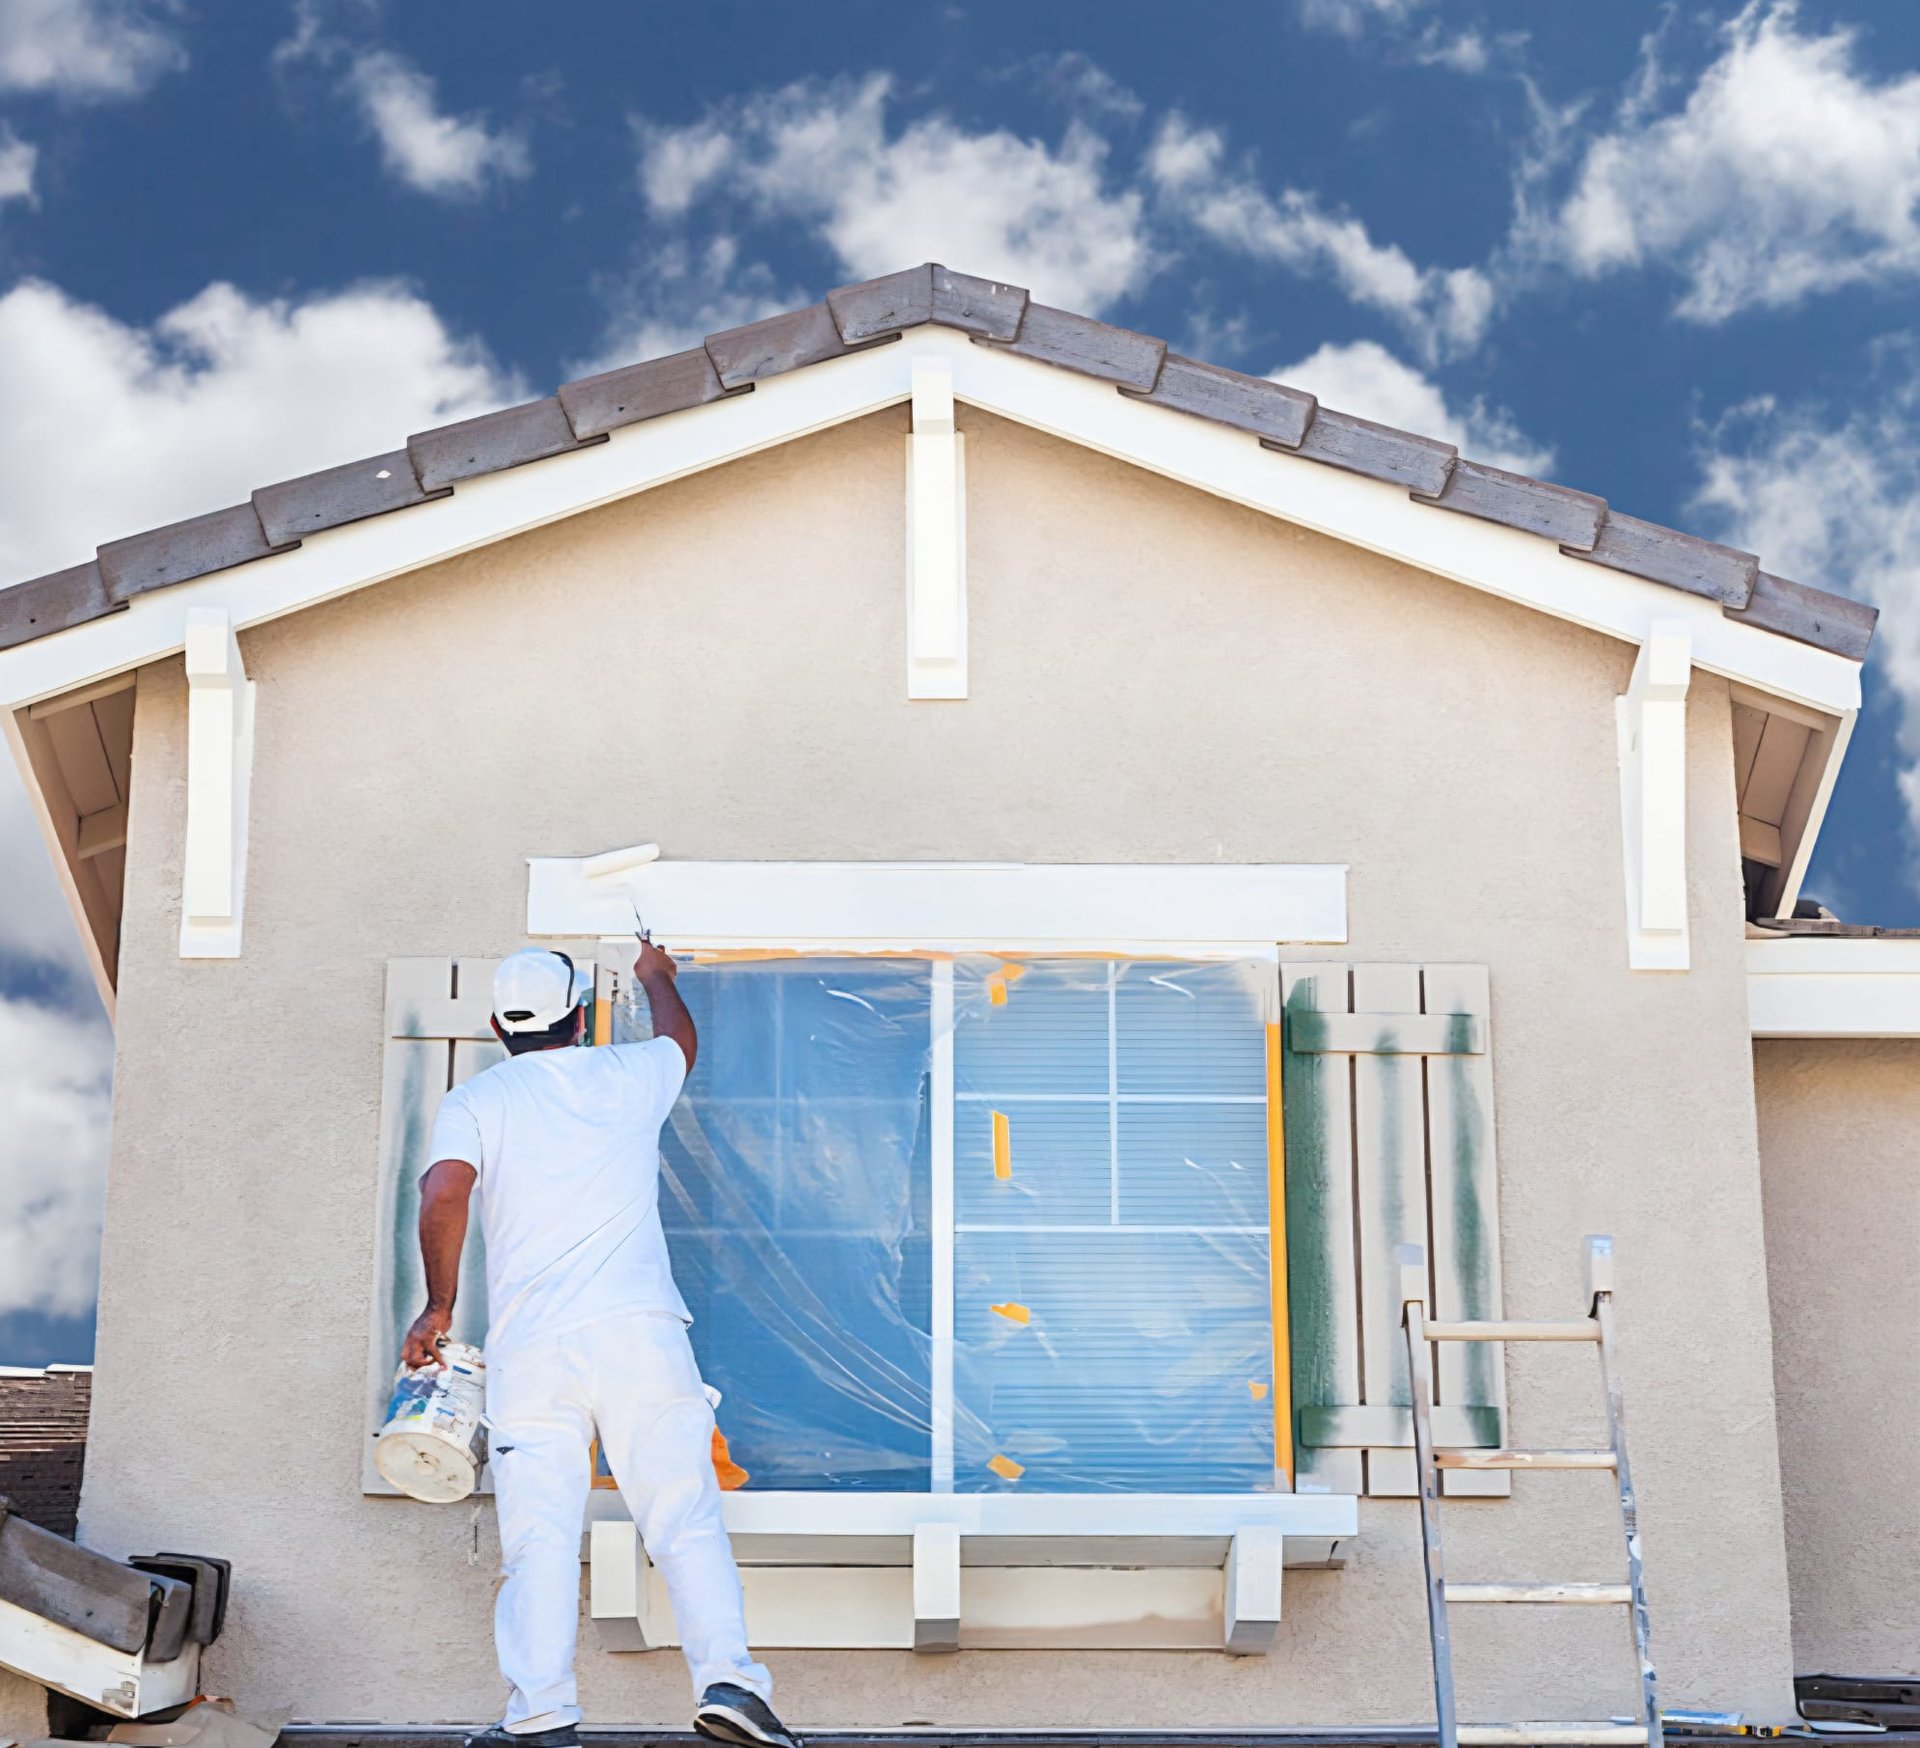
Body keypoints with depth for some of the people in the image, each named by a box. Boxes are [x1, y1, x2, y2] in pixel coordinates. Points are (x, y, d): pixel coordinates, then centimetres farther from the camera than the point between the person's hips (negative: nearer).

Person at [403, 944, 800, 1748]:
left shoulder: (474, 1101, 9)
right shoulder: (628, 1076, 16)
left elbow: (443, 1195, -8)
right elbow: (681, 1037, 39)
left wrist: (438, 1304, 1)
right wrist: (656, 977, 59)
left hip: (530, 1343, -1)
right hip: (640, 1326, 1)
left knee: (539, 1532, -3)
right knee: (685, 1515, -1)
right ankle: (726, 1677, -13)